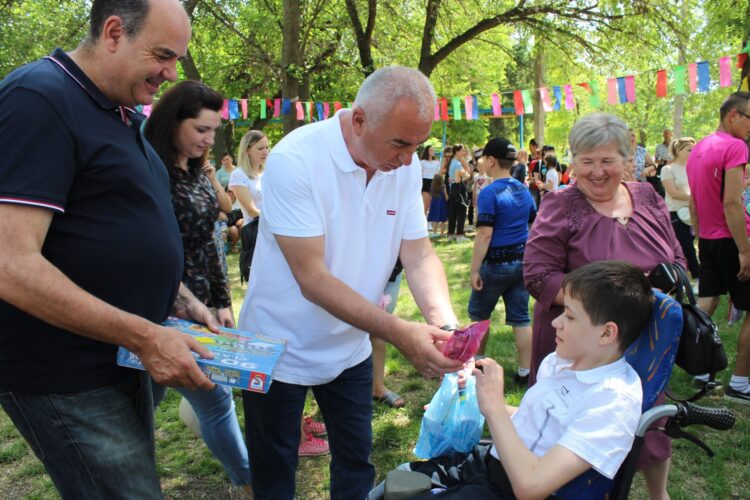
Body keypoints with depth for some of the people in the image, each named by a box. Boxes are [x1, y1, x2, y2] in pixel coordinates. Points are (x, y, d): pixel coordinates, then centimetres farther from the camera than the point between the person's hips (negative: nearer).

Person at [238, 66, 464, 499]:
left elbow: (420, 255, -7)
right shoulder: (294, 160, -25)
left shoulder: (406, 166, -8)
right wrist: (399, 332, -36)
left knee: (357, 462, 20)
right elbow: (312, 278, -29)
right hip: (281, 349, -4)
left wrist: (445, 323, -25)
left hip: (351, 347, 5)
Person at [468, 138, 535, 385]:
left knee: (479, 314, 13)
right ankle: (525, 372, 13)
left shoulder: (489, 193, -15)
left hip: (496, 263, -6)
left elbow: (484, 235, -19)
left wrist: (474, 270, -16)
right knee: (520, 318, 10)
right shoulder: (524, 190, 7)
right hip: (522, 261, 6)